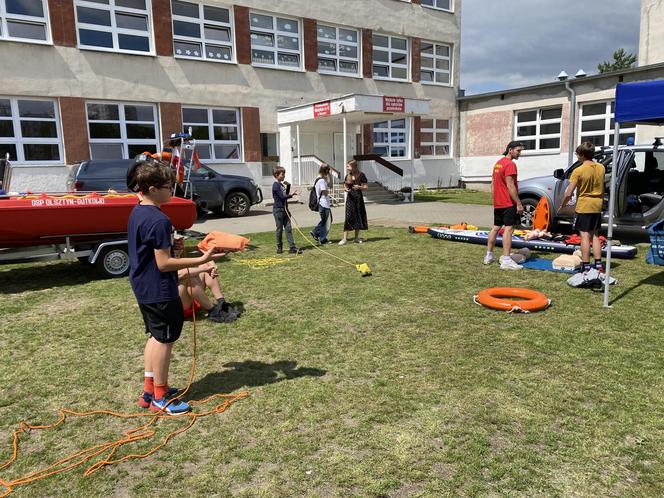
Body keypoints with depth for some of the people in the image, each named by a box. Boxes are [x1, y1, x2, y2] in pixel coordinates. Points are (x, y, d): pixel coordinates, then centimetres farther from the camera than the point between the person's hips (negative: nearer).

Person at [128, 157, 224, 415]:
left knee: (155, 336, 20)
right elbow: (163, 263, -25)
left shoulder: (136, 213, 7)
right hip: (159, 291, -10)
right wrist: (201, 260, -25)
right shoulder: (158, 220, -24)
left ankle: (149, 390, 30)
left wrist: (170, 244, 19)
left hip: (143, 287, 10)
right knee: (164, 340, 3)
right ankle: (160, 398, 16)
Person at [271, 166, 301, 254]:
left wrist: (288, 186, 6)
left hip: (285, 209, 8)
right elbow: (282, 196, -20)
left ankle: (292, 247, 0)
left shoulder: (281, 184, 13)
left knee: (288, 228, 2)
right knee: (280, 229, 1)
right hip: (278, 210, -8)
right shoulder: (276, 185, -13)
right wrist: (292, 194, -28)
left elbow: (286, 195, 17)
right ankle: (279, 248, 13)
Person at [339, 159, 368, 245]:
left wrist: (359, 187, -20)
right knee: (348, 217, -5)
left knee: (358, 217, 5)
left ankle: (357, 237, 17)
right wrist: (345, 189, -7)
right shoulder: (347, 176, 6)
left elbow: (366, 186, -2)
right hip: (350, 198, 2)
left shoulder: (361, 175, -4)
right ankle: (345, 238, -4)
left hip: (358, 197, -2)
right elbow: (345, 186, 15)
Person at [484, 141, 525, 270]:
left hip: (498, 203, 10)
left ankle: (489, 256, 21)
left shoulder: (498, 163, 16)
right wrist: (519, 203, -18)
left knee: (496, 227, 15)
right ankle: (506, 260, -14)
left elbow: (493, 183, 20)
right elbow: (510, 186, -20)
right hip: (509, 203, -9)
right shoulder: (510, 164, -14)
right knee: (508, 229, -10)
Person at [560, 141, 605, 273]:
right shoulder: (601, 168, 4)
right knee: (595, 235, 14)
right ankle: (598, 265, 14)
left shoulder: (578, 171, -15)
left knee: (585, 236, -3)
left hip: (583, 207, -6)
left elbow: (568, 193, -16)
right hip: (597, 206, 6)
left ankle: (586, 266, -2)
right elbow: (602, 188, 14)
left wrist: (562, 205, -1)